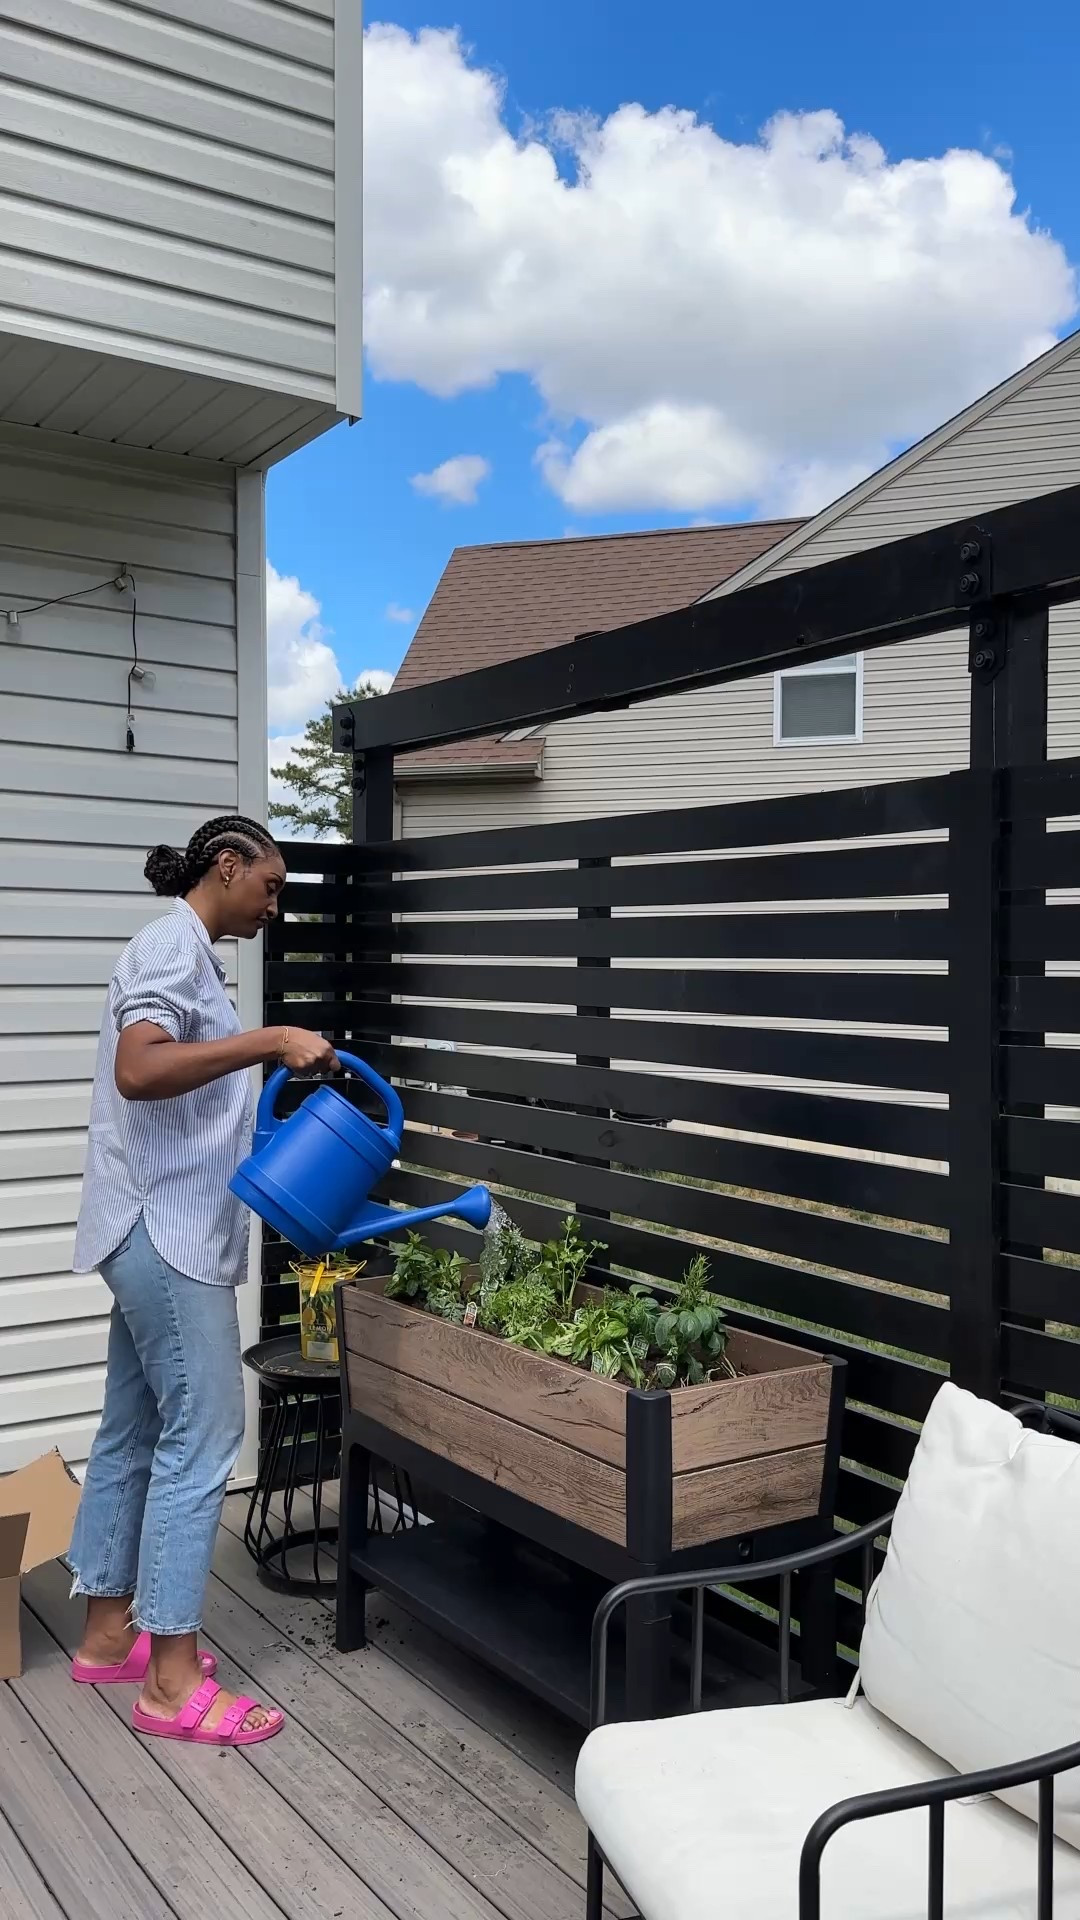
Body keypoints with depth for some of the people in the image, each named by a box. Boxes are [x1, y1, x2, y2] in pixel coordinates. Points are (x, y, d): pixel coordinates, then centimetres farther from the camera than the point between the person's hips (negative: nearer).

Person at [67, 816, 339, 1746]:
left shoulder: (187, 953, 18)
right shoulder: (172, 943, -12)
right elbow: (137, 1071, -29)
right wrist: (270, 1040, -29)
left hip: (162, 1231, 10)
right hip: (166, 1229, -10)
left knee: (135, 1431, 15)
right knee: (201, 1434, -6)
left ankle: (109, 1634, 26)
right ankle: (172, 1679, 2)